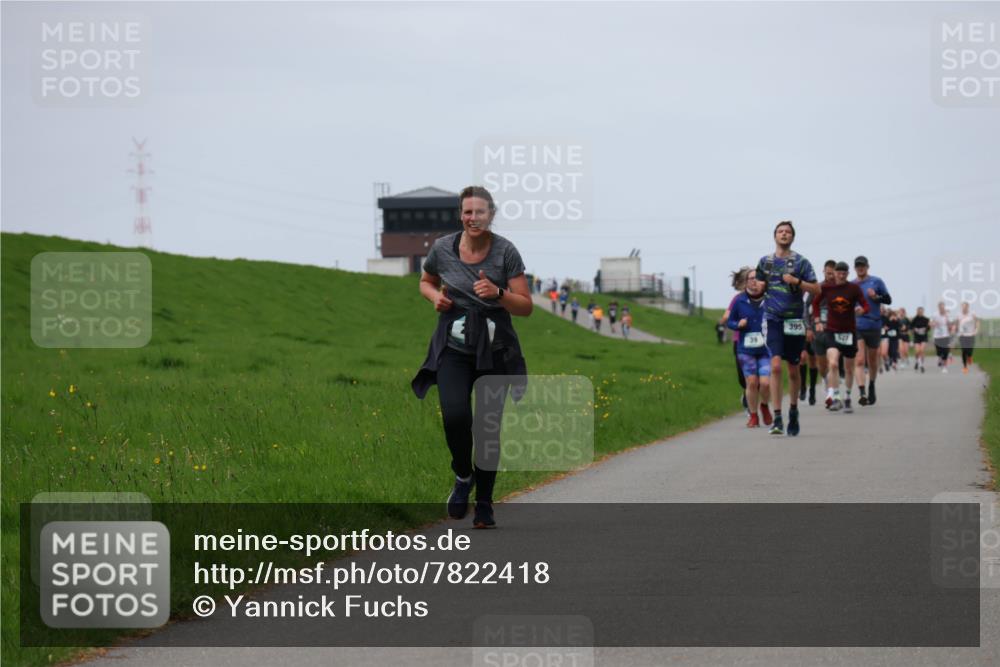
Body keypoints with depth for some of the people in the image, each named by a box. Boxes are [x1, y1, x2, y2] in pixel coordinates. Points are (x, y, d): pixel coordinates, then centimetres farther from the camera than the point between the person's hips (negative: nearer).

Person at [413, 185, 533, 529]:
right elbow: (426, 282, 19)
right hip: (454, 348, 1)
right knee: (455, 416, -21)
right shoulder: (443, 248, -2)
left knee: (487, 427, 1)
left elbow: (526, 307, -5)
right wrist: (436, 296, -3)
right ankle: (463, 476, 8)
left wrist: (497, 293, -23)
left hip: (494, 349, 0)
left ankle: (485, 504, 18)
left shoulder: (506, 252, -7)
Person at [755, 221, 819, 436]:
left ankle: (793, 410, 32)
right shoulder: (765, 261, 8)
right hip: (773, 319, 0)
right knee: (775, 366, -15)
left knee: (793, 370, 10)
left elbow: (816, 289, -3)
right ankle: (777, 418, -17)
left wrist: (796, 282, -15)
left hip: (794, 321, 0)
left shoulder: (800, 262, 1)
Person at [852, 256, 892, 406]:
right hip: (856, 327, 0)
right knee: (860, 361, -14)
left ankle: (871, 386, 38)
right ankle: (862, 393, -23)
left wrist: (876, 297, -15)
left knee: (872, 361, 15)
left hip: (874, 326, 0)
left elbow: (888, 299, 3)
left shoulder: (876, 282, 3)